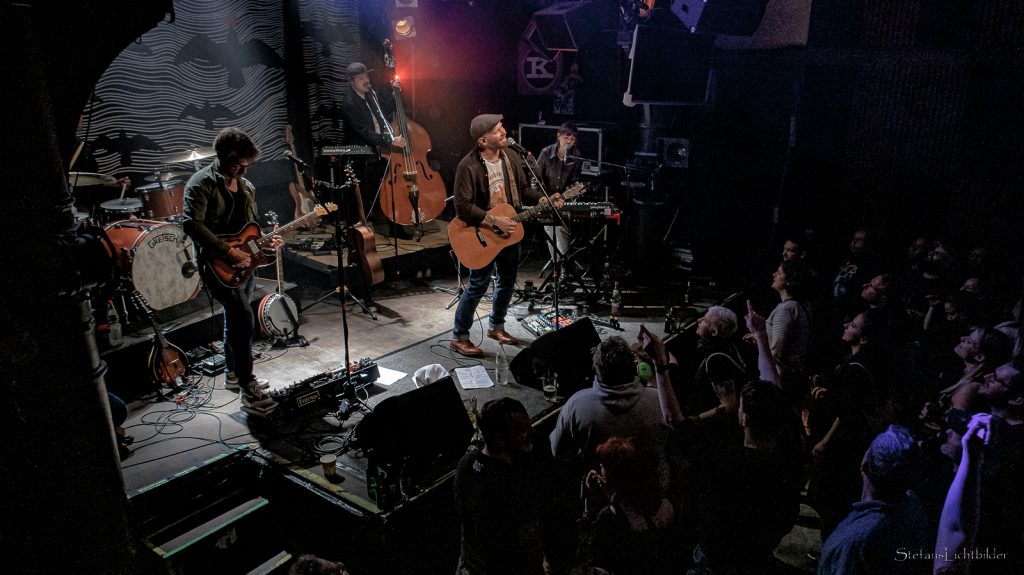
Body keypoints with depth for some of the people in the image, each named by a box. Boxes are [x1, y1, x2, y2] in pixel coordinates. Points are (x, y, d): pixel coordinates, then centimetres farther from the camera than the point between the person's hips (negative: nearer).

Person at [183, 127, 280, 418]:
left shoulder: (246, 186, 12)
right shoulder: (201, 183, -12)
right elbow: (192, 224, -25)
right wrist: (229, 251, -27)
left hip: (244, 263, 8)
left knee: (235, 318, 19)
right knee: (245, 318, -18)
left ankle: (234, 374, 35)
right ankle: (249, 393, -14)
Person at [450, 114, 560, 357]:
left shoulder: (511, 156, 0)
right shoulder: (469, 166, -21)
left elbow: (523, 190, 10)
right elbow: (463, 207, -24)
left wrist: (542, 199, -7)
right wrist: (495, 221, -26)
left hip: (510, 230, 7)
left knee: (508, 281, 17)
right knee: (478, 285, -2)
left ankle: (496, 326, 37)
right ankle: (459, 337, 12)